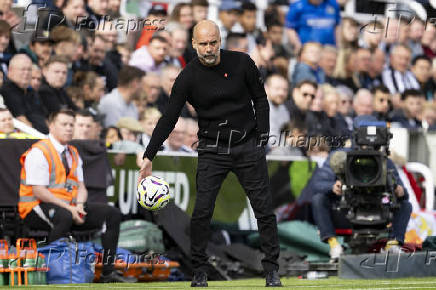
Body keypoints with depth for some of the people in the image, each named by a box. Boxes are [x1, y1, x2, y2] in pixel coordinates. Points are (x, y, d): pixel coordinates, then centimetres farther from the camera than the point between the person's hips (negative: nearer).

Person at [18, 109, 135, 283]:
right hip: (36, 210, -8)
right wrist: (69, 209, -21)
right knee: (64, 217, -41)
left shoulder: (73, 154, 17)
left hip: (69, 207, 8)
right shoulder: (38, 153, -10)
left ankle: (108, 273, -5)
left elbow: (81, 187, 14)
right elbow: (38, 191, -17)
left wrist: (79, 205, -9)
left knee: (112, 214, -4)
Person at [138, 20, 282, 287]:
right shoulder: (189, 77, -8)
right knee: (202, 212, -8)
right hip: (212, 151, 0)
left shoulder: (242, 63, -6)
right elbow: (169, 118, -7)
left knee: (264, 210, 0)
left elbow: (260, 99, 6)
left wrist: (262, 137, -2)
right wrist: (149, 157, -11)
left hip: (248, 145, 0)